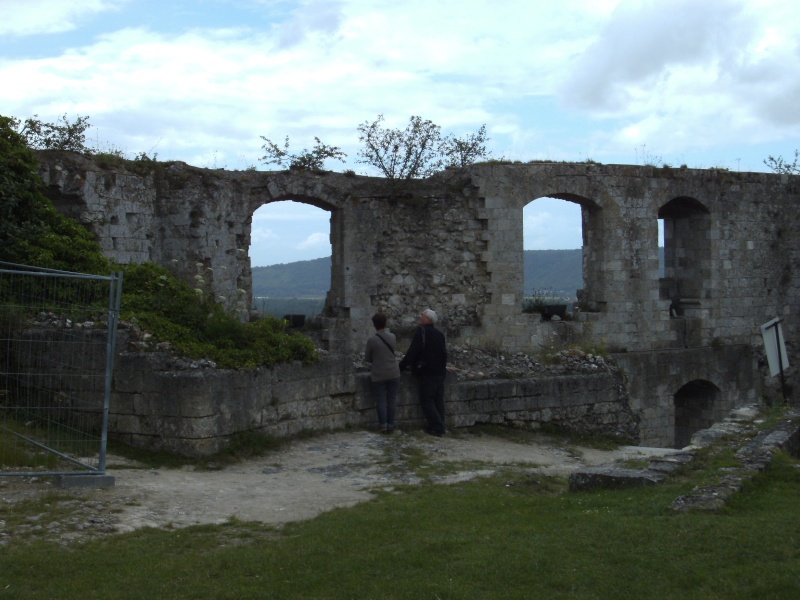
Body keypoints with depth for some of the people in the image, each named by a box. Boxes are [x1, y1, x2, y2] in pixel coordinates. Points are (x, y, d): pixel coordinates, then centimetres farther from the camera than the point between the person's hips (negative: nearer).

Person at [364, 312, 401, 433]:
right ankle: (390, 424, 10)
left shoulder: (372, 340, -13)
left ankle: (383, 425, 2)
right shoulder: (392, 337, -3)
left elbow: (367, 358, -3)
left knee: (381, 400, 4)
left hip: (379, 375, -3)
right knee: (392, 399, 8)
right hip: (393, 373, 3)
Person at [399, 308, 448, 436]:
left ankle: (437, 427, -6)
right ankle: (439, 426, 14)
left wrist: (402, 366, -6)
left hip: (426, 373, -7)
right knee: (438, 400, 12)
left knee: (427, 401, -1)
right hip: (440, 372, 7)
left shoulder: (421, 332, -13)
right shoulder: (439, 334, 10)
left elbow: (412, 352, -15)